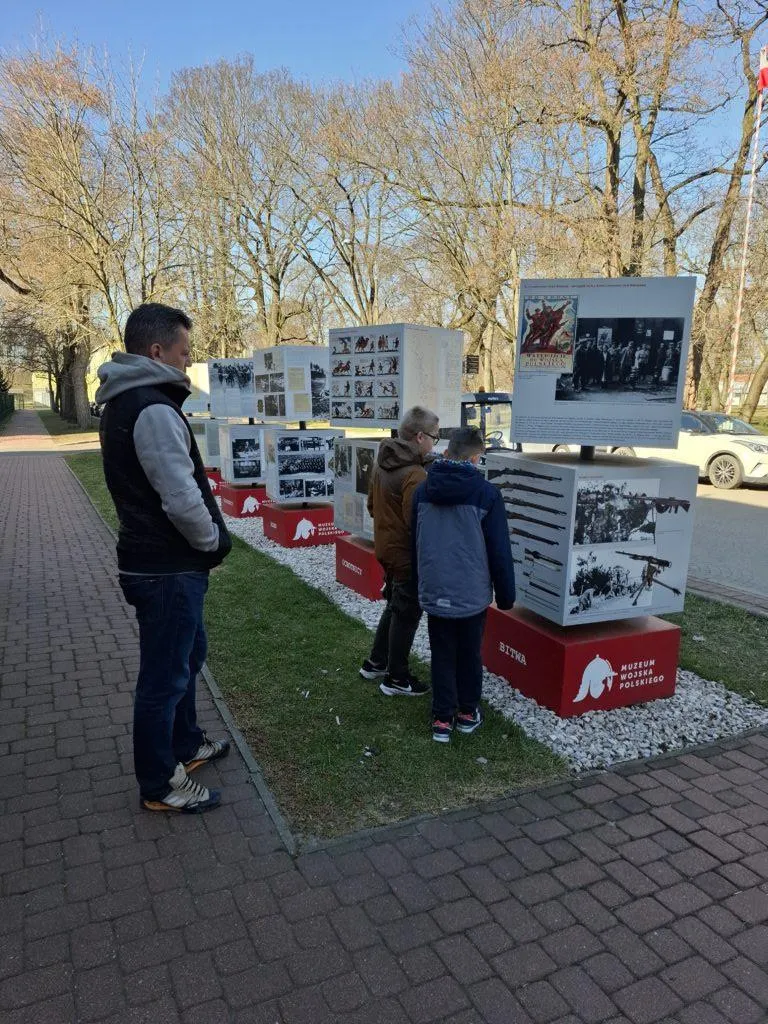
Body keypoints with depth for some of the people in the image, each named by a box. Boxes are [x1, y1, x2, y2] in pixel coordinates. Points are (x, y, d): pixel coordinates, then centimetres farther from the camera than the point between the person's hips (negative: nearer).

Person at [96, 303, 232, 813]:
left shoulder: (125, 402, 11)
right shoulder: (154, 409, -22)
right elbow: (182, 498, -28)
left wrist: (206, 539, 9)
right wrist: (214, 541, -9)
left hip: (154, 558, 10)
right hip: (167, 570, -10)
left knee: (187, 655, 25)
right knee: (166, 675, 4)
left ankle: (185, 744, 42)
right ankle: (160, 784, 22)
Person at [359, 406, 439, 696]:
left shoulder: (382, 463, 3)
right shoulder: (415, 475, -26)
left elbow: (372, 504, 13)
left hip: (386, 549, 9)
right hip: (408, 556, -9)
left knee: (394, 606, 24)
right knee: (407, 615, 6)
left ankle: (376, 662, 35)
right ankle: (396, 678, 19)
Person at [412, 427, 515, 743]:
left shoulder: (423, 490, 1)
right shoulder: (486, 493, -12)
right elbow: (500, 550, -8)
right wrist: (506, 594, 3)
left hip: (434, 591, 2)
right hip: (472, 592, -2)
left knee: (442, 656, 13)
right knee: (469, 655, 15)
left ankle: (442, 719, 19)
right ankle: (467, 713, 30)